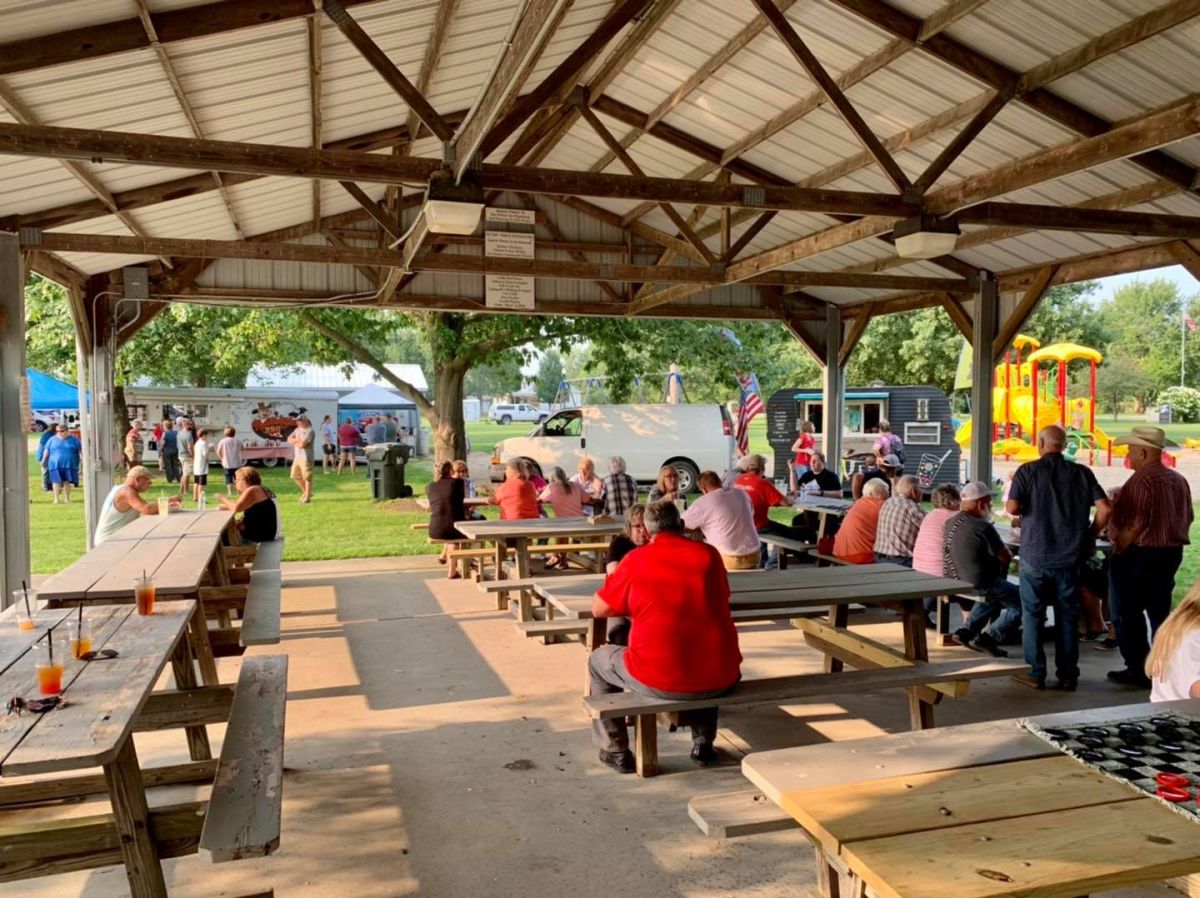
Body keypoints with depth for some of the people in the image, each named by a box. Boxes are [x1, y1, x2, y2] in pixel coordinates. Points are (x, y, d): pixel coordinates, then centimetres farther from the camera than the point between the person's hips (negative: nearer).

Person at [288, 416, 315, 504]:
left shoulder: (309, 431, -12)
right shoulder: (298, 429, 14)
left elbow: (302, 444, -20)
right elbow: (289, 439, 8)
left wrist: (294, 441, -2)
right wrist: (297, 440, -10)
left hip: (306, 458, -9)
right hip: (297, 457, 9)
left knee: (307, 478, -3)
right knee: (295, 476, 15)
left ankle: (307, 497, 4)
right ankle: (306, 492, 31)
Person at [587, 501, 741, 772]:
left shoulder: (636, 560, -3)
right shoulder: (709, 554, 4)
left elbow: (598, 610, 6)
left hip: (659, 681, -3)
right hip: (720, 679, 3)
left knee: (598, 660, 25)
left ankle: (616, 752, 28)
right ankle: (703, 742, 34)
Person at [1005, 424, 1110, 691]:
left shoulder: (1028, 471, -5)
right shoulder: (1082, 473, 3)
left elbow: (1012, 507, -14)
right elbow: (1104, 509, -3)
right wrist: (1089, 536, 9)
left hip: (1035, 556, -2)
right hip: (1069, 556, 2)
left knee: (1032, 614, 6)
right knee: (1068, 616, 10)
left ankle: (1035, 673, 9)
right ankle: (1068, 674, 15)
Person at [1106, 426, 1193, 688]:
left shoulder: (1141, 480, -18)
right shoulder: (1178, 479, 9)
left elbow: (1135, 525, -22)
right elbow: (1187, 518, 15)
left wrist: (1118, 550, -11)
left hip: (1140, 555, -8)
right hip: (1172, 553, 8)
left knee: (1127, 614, 3)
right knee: (1160, 612, 16)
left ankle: (1138, 671, 6)